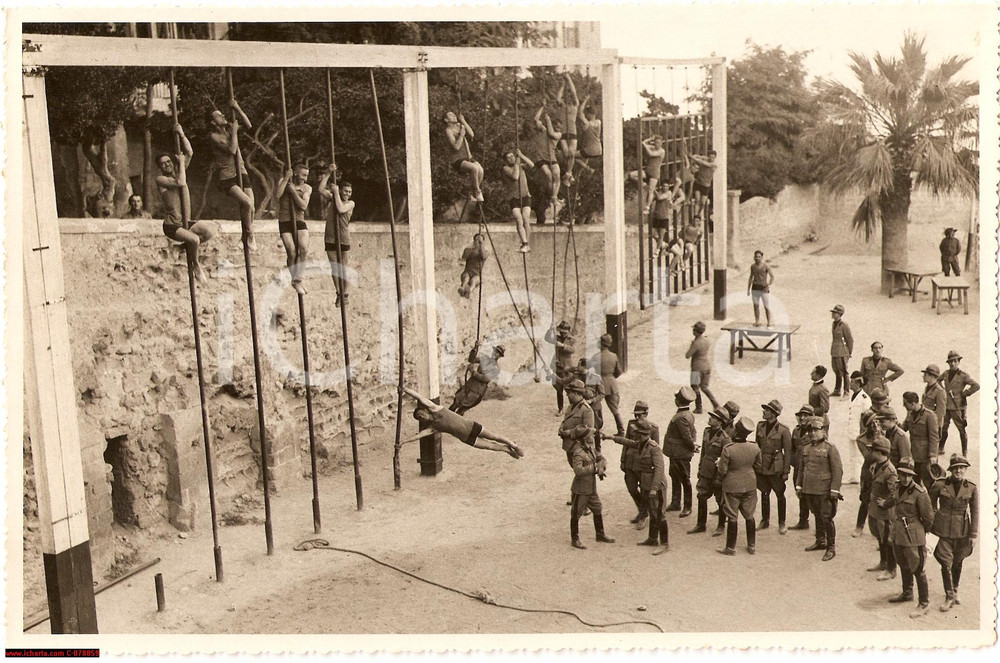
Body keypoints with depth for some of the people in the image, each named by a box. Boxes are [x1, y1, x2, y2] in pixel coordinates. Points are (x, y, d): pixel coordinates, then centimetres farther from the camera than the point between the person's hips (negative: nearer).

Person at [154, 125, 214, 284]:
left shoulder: (177, 171, 13)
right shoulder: (161, 179, -6)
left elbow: (190, 153, 3)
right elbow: (181, 183, -23)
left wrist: (181, 134, -6)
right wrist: (181, 162, -11)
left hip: (186, 221, 7)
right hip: (171, 226, -7)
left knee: (209, 232, -16)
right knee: (194, 240, -29)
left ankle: (189, 246, 9)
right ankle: (196, 265, -1)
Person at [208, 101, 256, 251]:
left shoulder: (228, 127, 11)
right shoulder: (213, 137, -7)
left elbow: (248, 125, 0)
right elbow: (232, 150, -18)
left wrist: (237, 108, -6)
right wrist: (234, 132, -10)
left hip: (241, 173, 5)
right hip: (227, 178, -5)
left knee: (251, 208, -8)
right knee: (247, 203, -25)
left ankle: (247, 236, 16)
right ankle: (249, 235, -5)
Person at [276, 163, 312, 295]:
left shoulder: (307, 188, 9)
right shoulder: (283, 181, 7)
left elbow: (303, 205, -6)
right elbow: (277, 195, -12)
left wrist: (293, 190, -10)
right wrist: (286, 179, -11)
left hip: (299, 221, 1)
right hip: (285, 222, -1)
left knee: (304, 249, -21)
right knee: (291, 253, -12)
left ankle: (297, 280, -11)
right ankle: (295, 279, 7)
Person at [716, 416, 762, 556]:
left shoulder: (728, 449, -22)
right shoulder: (755, 448, -8)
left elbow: (722, 470, -16)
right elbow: (758, 467, 5)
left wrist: (721, 477, 6)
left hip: (732, 486, -4)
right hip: (750, 485, 4)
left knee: (732, 517, 7)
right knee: (749, 516, 16)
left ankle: (731, 548, 16)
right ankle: (752, 546, 25)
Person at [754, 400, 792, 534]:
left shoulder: (783, 430, -10)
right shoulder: (760, 426, 4)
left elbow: (788, 451, -7)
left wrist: (786, 471, -8)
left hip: (776, 467, -4)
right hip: (761, 466, 4)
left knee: (780, 495, 6)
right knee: (764, 494, 12)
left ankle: (781, 523, 17)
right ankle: (765, 521, 25)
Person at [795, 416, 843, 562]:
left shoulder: (830, 449, -7)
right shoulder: (806, 449, 12)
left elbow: (838, 471, -10)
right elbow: (802, 468, 22)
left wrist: (834, 490, -14)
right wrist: (799, 485, 17)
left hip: (824, 491, -6)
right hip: (810, 490, 6)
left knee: (827, 518, -3)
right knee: (817, 516, 17)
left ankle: (831, 548, 5)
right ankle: (820, 541, 31)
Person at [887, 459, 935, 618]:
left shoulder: (919, 493, -18)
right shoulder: (898, 489, 3)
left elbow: (929, 518, -9)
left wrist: (921, 532, 6)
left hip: (912, 538, -8)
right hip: (898, 536, 8)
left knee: (917, 569, 0)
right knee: (903, 566, 22)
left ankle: (924, 603, 11)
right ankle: (907, 594, 41)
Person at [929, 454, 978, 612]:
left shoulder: (972, 488, -3)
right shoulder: (940, 485, -7)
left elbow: (975, 512, 2)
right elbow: (930, 504, 6)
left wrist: (973, 534, 1)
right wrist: (929, 523, 6)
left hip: (962, 531, 2)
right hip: (944, 529, -2)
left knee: (958, 562, 14)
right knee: (946, 563, -6)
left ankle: (954, 591, 34)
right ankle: (949, 597, 5)